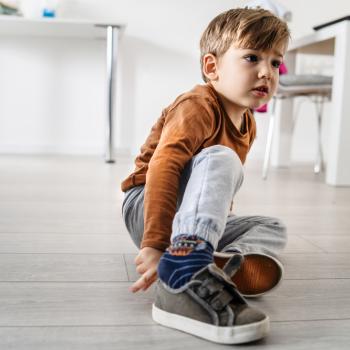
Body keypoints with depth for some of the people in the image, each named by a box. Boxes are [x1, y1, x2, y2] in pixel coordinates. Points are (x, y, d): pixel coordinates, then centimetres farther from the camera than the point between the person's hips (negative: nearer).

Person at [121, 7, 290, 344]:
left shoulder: (246, 122, 11)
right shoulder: (198, 106, -17)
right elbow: (162, 168, -33)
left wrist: (223, 220, 10)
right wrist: (155, 242, -41)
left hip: (187, 219, 9)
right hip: (146, 208, -9)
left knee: (273, 227, 4)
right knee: (220, 159, -32)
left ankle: (234, 261, -30)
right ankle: (185, 272, -50)